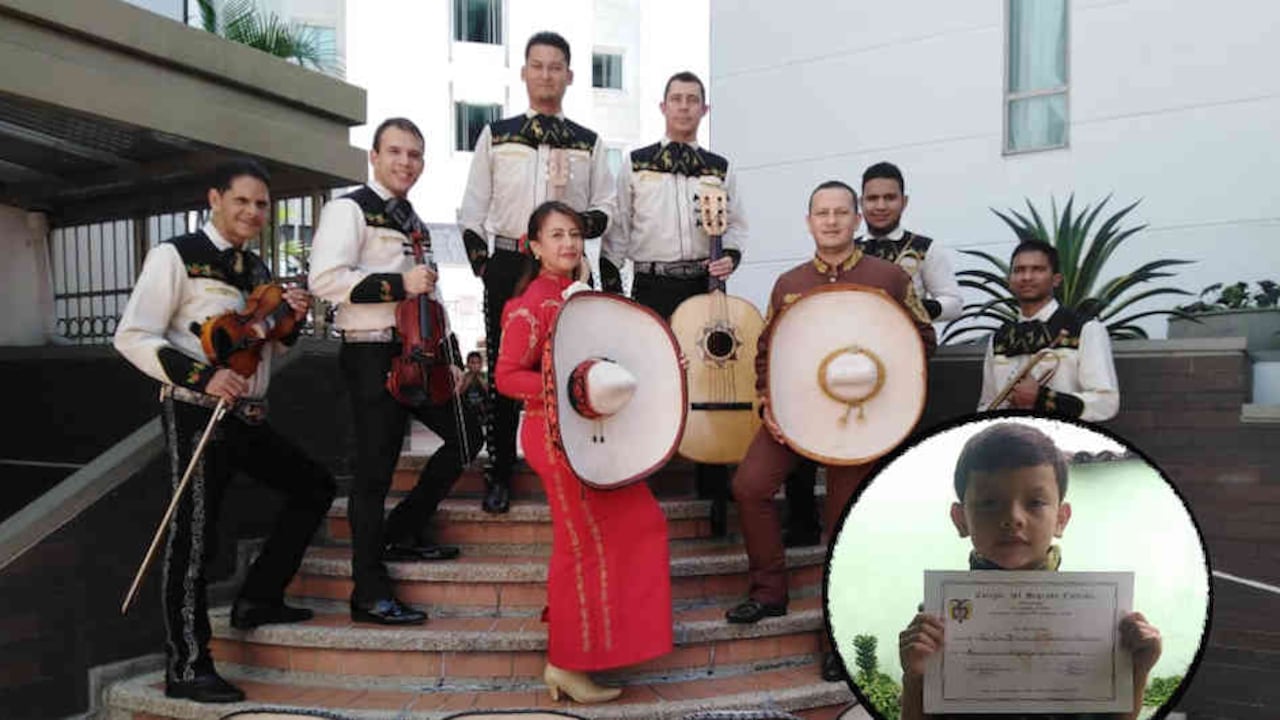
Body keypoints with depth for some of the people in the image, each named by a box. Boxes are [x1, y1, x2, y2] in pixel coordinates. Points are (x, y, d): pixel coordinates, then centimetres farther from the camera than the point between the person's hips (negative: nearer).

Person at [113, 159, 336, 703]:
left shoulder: (256, 270, 16)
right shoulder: (176, 256, -5)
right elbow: (132, 336, -13)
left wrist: (289, 321, 2)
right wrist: (200, 376, -23)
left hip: (247, 415, 8)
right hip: (196, 414, -8)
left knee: (314, 486, 12)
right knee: (194, 532, -8)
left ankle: (259, 598, 20)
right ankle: (186, 668, 0)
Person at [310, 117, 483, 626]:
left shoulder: (414, 223, 20)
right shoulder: (349, 210, -5)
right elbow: (325, 279, -19)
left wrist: (451, 356, 15)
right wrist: (398, 284, -22)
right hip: (372, 355, -8)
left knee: (466, 436, 10)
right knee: (376, 468, -6)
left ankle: (403, 532, 22)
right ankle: (370, 593, 3)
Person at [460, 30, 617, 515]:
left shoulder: (589, 144, 11)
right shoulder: (495, 135, 10)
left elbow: (604, 210, 10)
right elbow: (473, 208, 9)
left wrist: (580, 225, -11)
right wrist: (482, 262, -1)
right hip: (506, 264, 0)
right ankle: (499, 475, 11)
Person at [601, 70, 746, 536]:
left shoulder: (720, 168, 12)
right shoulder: (636, 164, 7)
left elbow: (736, 225, 16)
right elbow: (617, 229, 6)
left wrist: (730, 257, -5)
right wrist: (611, 288, 0)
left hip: (706, 285, 1)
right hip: (652, 287, -1)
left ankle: (714, 490, 9)